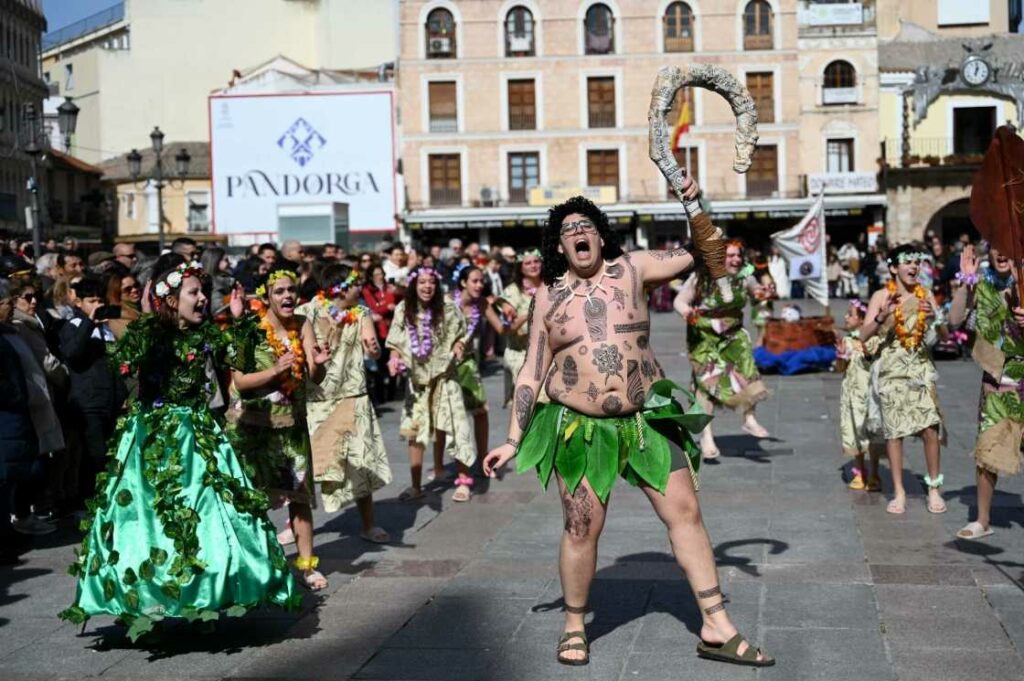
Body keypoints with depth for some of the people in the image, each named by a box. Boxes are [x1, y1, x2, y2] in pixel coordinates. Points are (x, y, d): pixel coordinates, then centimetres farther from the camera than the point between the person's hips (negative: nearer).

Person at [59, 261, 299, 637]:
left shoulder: (208, 334, 6)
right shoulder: (147, 331, -5)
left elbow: (242, 362, -1)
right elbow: (125, 361, -24)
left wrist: (240, 321, -6)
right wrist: (144, 321, -25)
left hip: (198, 434, 3)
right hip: (153, 435, -3)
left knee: (206, 509, 2)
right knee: (149, 510, -2)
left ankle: (206, 594, 13)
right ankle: (145, 600, 8)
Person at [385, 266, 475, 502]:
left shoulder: (447, 309, -8)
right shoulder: (404, 310, -5)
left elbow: (459, 338, 1)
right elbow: (396, 343, 1)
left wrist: (458, 348, -19)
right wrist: (394, 359, -16)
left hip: (443, 376, -2)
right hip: (417, 378, 2)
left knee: (446, 427, -3)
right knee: (414, 431, 2)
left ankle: (463, 480, 7)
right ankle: (416, 486, 10)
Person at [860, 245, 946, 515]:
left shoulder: (925, 295, 5)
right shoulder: (881, 296, -2)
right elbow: (864, 335, -8)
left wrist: (934, 317, -16)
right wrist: (882, 316, -25)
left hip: (921, 367, 2)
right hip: (891, 369, -2)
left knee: (931, 428, -8)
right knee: (894, 430, 1)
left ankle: (934, 489, 6)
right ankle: (899, 492, 11)